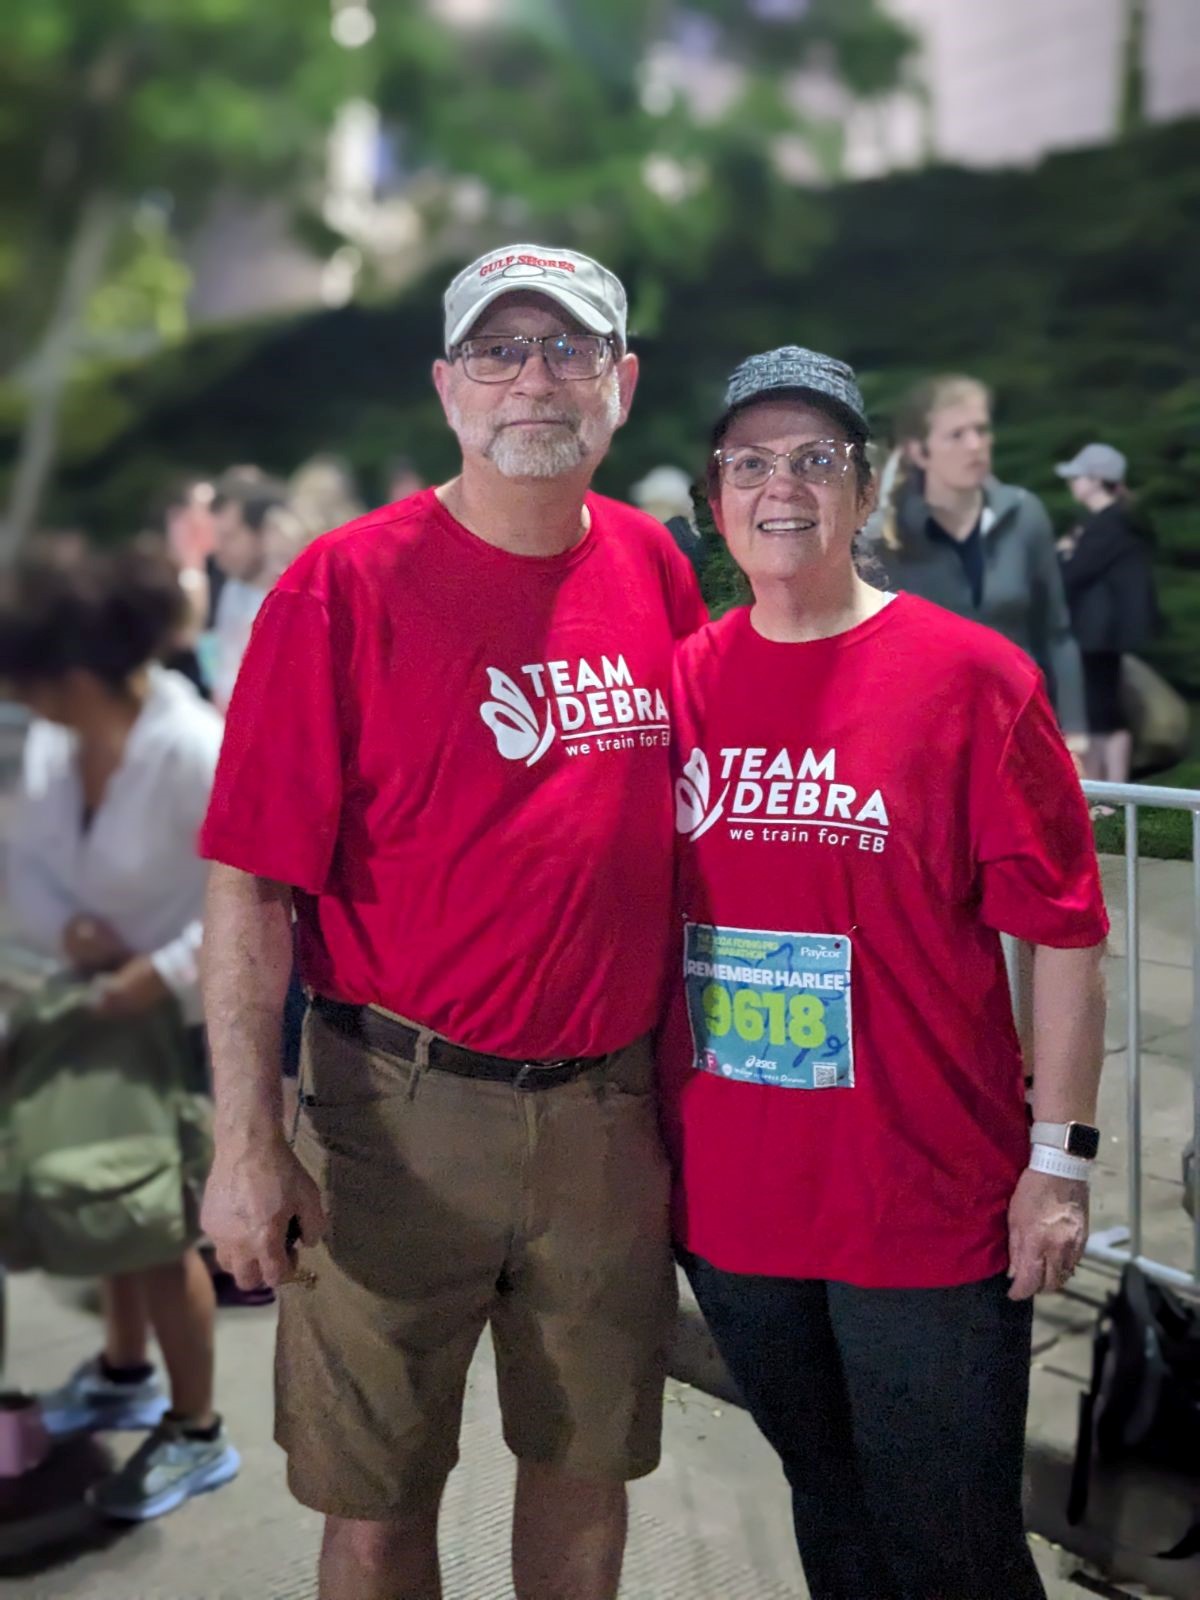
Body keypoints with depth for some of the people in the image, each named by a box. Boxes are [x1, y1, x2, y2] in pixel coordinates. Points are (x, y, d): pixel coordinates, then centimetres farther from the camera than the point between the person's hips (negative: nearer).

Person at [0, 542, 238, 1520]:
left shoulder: (192, 752, -30)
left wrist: (165, 972, -30)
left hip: (196, 1020, -7)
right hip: (109, 1006, 7)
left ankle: (197, 1433, 26)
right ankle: (125, 1374, 47)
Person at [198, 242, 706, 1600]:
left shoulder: (654, 569, 4)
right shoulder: (345, 588, -10)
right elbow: (251, 885, -11)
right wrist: (247, 1143, -15)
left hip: (608, 1111, 4)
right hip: (398, 1111, -3)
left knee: (588, 1462, 20)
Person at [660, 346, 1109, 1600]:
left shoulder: (968, 675, -9)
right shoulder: (681, 681, 1)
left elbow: (1064, 932, -8)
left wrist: (1059, 1158, -9)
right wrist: (646, 1137, 11)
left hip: (929, 1202, -3)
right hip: (729, 1194, 4)